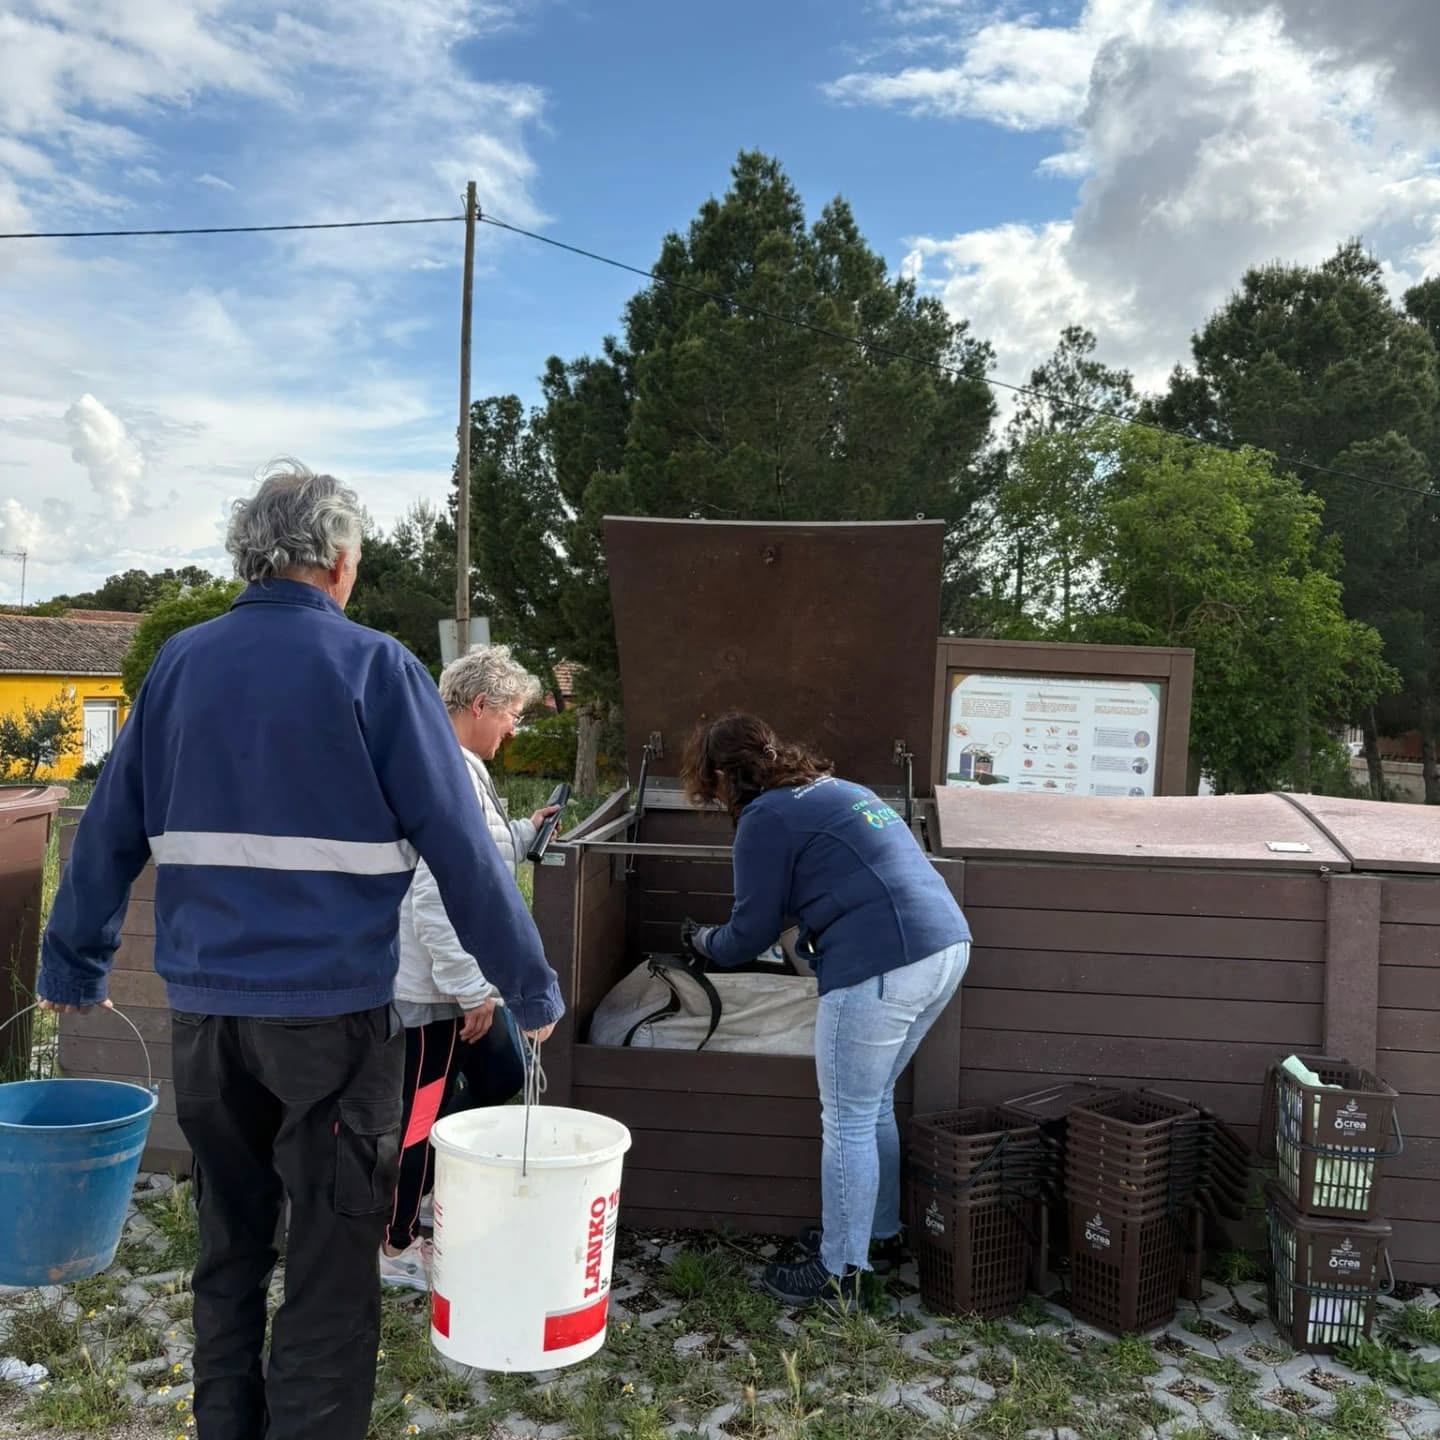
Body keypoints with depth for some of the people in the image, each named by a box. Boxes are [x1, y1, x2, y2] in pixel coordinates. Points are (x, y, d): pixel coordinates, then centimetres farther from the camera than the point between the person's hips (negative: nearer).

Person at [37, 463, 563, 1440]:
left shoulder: (180, 663, 6)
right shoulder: (373, 667, -8)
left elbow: (111, 834, 10)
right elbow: (462, 851, -11)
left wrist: (75, 964, 21)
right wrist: (530, 990, -3)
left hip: (205, 1010, 5)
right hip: (332, 1011, -5)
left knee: (229, 1248, 19)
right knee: (332, 1267, 7)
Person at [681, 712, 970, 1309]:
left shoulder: (765, 819, -4)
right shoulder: (835, 789, 22)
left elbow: (752, 931, 2)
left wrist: (705, 942, 23)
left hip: (880, 967, -9)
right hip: (947, 946, 9)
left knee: (847, 1123, 5)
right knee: (874, 1104, 23)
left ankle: (838, 1274, 17)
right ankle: (880, 1236, 37)